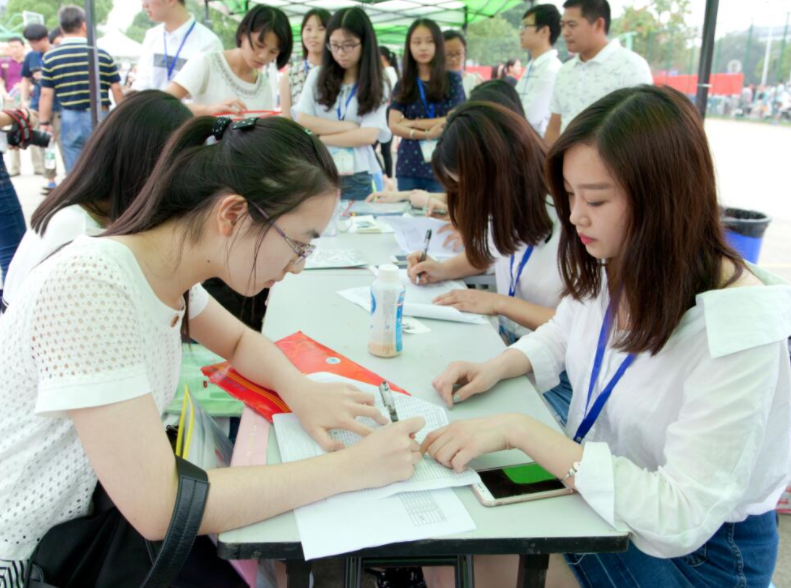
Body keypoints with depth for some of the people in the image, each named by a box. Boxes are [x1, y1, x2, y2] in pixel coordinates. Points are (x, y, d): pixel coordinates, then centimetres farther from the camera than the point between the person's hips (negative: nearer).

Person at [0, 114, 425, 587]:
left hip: (81, 523, 7)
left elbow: (241, 342, 13)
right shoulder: (90, 286, -29)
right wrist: (352, 467, -28)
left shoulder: (168, 268, -5)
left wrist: (299, 389, -9)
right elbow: (159, 508, -32)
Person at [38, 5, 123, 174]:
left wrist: (44, 123, 7)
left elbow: (46, 94, -2)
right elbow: (117, 90, -1)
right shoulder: (102, 54, -4)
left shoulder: (50, 57, -2)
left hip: (70, 119, 1)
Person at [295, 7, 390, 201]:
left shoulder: (376, 86, 0)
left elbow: (369, 135, -11)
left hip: (357, 179, -1)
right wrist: (350, 126, -10)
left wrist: (320, 138, -11)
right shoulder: (317, 76, 4)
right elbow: (302, 122, -4)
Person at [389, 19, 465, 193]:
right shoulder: (403, 84, 8)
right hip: (408, 166, 2)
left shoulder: (452, 79, 2)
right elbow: (394, 126, -2)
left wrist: (414, 123, -5)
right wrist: (426, 134, -16)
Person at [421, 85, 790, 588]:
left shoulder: (738, 329, -28)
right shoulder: (609, 267, -8)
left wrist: (518, 430, -33)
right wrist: (497, 368, -7)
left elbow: (681, 518, -31)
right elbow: (560, 336, 14)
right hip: (589, 490, 6)